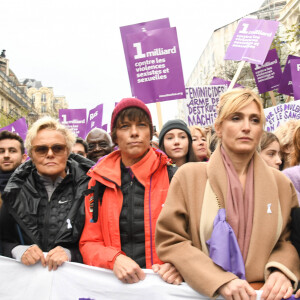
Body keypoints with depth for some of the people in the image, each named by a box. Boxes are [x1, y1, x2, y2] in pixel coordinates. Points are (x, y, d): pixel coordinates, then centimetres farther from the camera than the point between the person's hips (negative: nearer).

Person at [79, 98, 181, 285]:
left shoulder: (173, 178, 3)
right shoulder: (100, 181, 8)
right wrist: (114, 259, -12)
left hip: (162, 281, -1)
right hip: (115, 282, 2)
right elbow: (89, 242, 8)